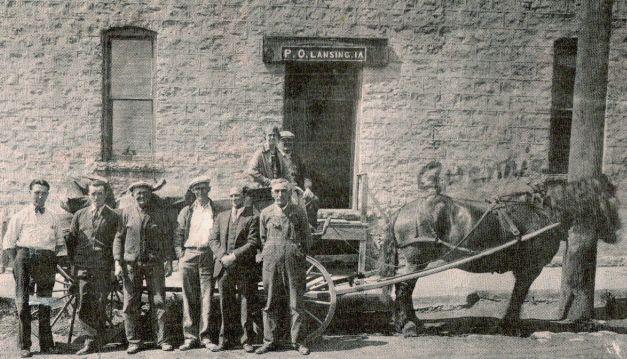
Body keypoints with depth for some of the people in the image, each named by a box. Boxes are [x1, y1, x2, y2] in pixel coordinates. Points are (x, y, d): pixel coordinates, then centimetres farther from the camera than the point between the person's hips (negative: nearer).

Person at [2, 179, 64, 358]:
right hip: (25, 255, -3)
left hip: (47, 260, 3)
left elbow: (59, 242, 21)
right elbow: (8, 243, 5)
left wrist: (52, 259, 8)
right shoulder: (20, 216, 8)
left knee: (45, 303, 7)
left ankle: (46, 344, 14)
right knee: (23, 303, -3)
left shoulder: (52, 217, 17)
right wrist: (17, 262, -2)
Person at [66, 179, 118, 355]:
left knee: (98, 305, 0)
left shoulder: (113, 217, 6)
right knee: (84, 305, -4)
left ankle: (96, 342, 11)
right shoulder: (79, 215, 13)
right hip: (83, 267, 2)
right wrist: (74, 262, 11)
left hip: (103, 268, -2)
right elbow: (71, 240, 17)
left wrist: (112, 265, 0)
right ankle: (92, 340, 5)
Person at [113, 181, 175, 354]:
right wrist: (117, 262, -1)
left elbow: (167, 238, 9)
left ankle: (162, 339, 8)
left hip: (154, 263, 0)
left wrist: (168, 260, 0)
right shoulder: (126, 213, 5)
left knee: (158, 302, 1)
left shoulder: (160, 213, 6)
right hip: (131, 264, 0)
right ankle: (134, 341, 12)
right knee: (130, 304, 2)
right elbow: (118, 238, 6)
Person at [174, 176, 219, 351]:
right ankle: (190, 337, 7)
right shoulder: (186, 211, 13)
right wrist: (180, 256, 1)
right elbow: (178, 235, 12)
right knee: (189, 298, 2)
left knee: (206, 297, -2)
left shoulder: (216, 211, 9)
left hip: (208, 256, -1)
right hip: (189, 255, 1)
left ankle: (205, 336, 4)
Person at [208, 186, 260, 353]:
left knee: (246, 305, 1)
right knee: (226, 306, 9)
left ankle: (247, 340, 10)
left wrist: (234, 256, -15)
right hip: (224, 267, 4)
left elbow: (253, 243, -8)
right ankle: (226, 339, 18)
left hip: (244, 267, -4)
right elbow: (213, 240, 9)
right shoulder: (221, 216, 16)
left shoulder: (253, 217, 0)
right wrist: (222, 256, -8)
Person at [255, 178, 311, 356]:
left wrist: (300, 253, 8)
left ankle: (297, 341, 11)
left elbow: (306, 237, 10)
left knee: (296, 303, 2)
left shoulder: (299, 212, 3)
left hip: (294, 261, -1)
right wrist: (266, 255, 12)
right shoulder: (266, 213, 8)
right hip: (271, 260, 1)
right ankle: (269, 341, 13)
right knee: (271, 303, 5)